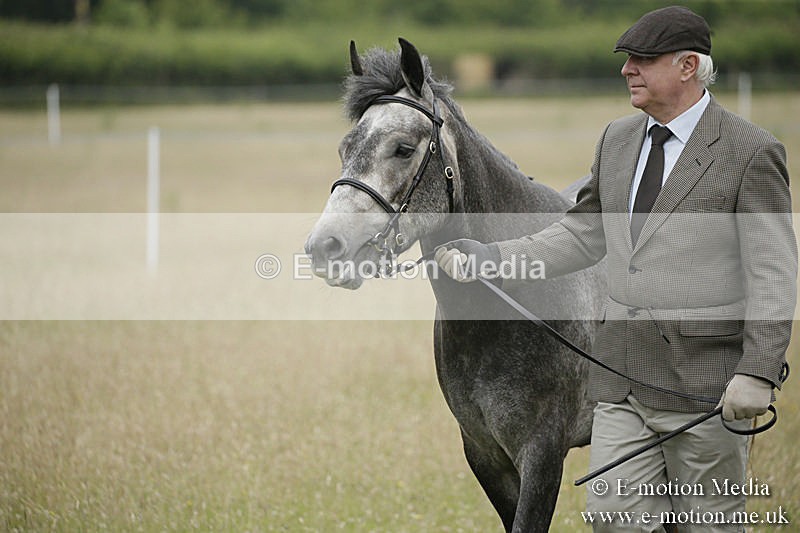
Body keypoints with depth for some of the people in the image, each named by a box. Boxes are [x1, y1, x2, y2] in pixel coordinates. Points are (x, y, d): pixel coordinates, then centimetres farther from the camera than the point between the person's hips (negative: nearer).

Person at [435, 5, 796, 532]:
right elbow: (581, 236, 19)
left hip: (704, 380, -6)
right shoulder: (617, 141, 12)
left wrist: (757, 374, -20)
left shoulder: (751, 152, -8)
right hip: (623, 372, 6)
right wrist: (491, 258, 7)